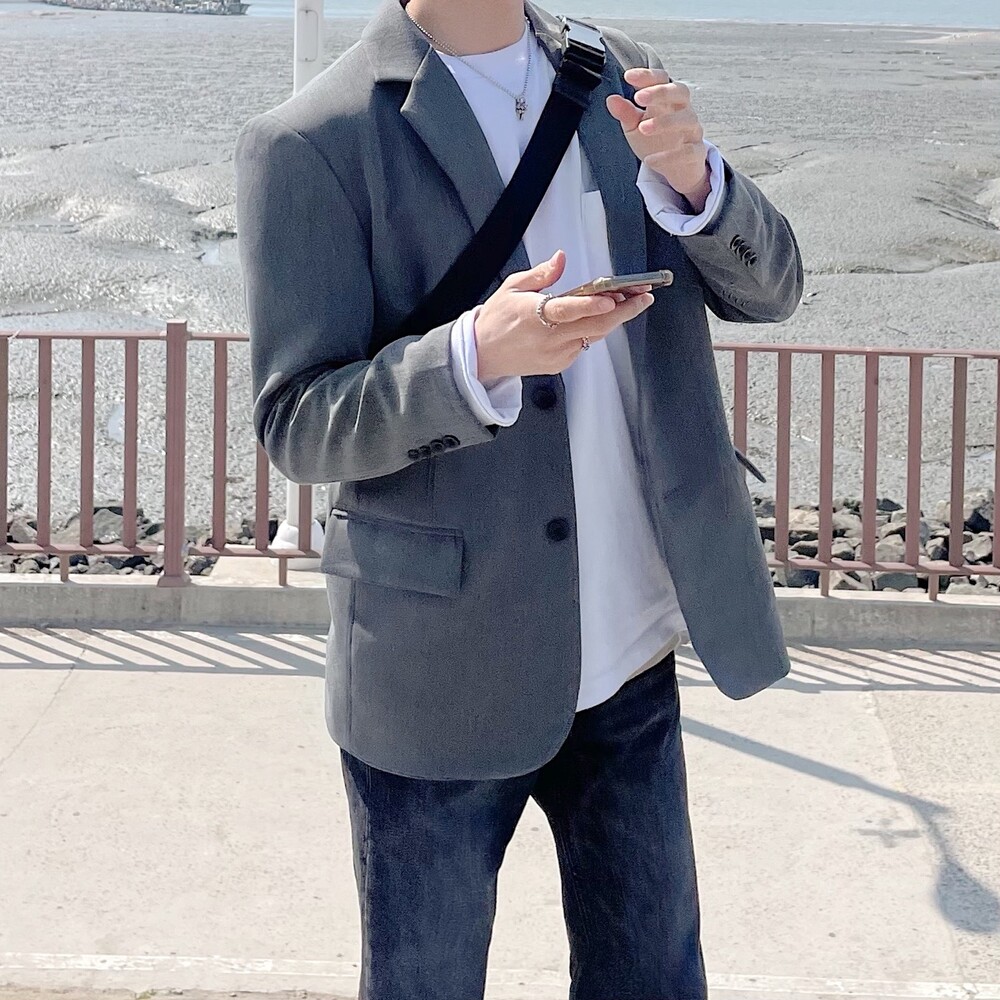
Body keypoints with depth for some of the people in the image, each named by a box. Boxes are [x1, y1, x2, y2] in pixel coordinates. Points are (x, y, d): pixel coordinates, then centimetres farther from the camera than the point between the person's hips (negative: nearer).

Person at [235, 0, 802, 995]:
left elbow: (767, 288, 3)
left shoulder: (615, 80, 5)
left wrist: (687, 173, -18)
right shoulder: (311, 145, -12)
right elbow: (295, 426, -13)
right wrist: (477, 355, -31)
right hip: (447, 675, -4)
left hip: (627, 655, 5)